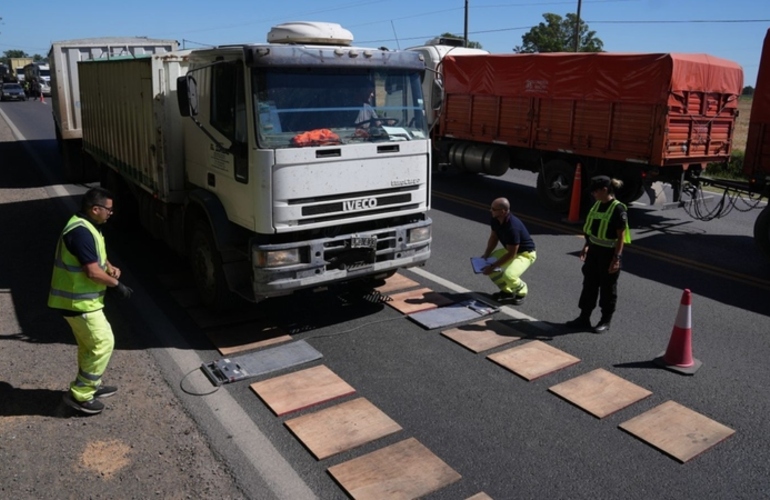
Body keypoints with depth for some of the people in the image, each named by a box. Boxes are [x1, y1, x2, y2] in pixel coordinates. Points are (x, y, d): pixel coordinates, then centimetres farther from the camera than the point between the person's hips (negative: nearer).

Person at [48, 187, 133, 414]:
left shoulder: (85, 227, 10)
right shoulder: (81, 232, -25)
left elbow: (97, 258, 23)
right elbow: (93, 272, -27)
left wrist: (110, 268, 4)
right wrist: (117, 285, -13)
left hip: (79, 298, 11)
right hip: (79, 301, -11)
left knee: (89, 345, 21)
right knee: (103, 343, -3)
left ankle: (91, 387, 35)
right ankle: (79, 395, 6)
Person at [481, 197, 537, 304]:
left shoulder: (512, 227, -36)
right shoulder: (495, 220, -12)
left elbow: (511, 254, -30)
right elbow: (493, 238, 5)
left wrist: (493, 266, -27)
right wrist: (486, 255, -8)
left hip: (525, 253, -9)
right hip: (509, 250, 9)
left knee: (508, 275, -32)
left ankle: (521, 291, 4)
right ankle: (507, 290, 15)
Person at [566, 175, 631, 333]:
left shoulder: (618, 209, -19)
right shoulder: (597, 204, 5)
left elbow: (621, 236, -18)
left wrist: (616, 258, -20)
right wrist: (586, 246, 19)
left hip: (609, 254, -8)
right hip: (594, 251, 8)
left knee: (607, 288, 6)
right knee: (589, 284, 13)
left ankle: (606, 321, 20)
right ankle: (584, 318, 23)